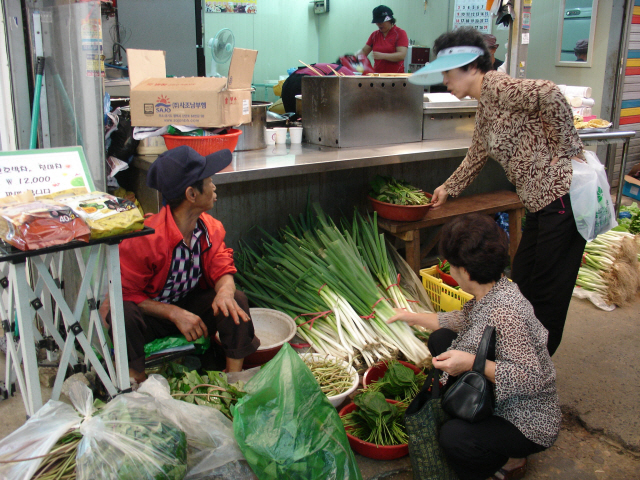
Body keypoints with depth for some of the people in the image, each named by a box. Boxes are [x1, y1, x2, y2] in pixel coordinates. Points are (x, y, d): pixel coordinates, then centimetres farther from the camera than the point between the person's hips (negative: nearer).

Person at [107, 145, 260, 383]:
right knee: (124, 313, -37)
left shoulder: (210, 228, -7)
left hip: (191, 308, 5)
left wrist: (224, 291, -33)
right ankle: (138, 384, -18)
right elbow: (125, 293, -20)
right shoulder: (145, 238, -26)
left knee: (236, 299, -22)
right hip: (150, 314, -4)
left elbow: (223, 270, -6)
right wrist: (175, 314, -31)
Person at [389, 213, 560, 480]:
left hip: (529, 425, -9)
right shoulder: (490, 293, -5)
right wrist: (413, 317, 19)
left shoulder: (505, 312, -33)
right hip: (496, 399, 9)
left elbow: (531, 378, -33)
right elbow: (462, 320, 15)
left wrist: (471, 362, -36)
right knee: (440, 340, 7)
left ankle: (512, 458, 1)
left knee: (453, 438, -31)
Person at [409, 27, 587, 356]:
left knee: (548, 291, 2)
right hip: (541, 204, 10)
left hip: (562, 196, -10)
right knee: (522, 283, 18)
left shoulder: (496, 86, -13)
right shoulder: (483, 109, 17)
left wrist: (567, 148, -19)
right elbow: (476, 157, 32)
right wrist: (448, 188, 42)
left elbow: (550, 95, -29)